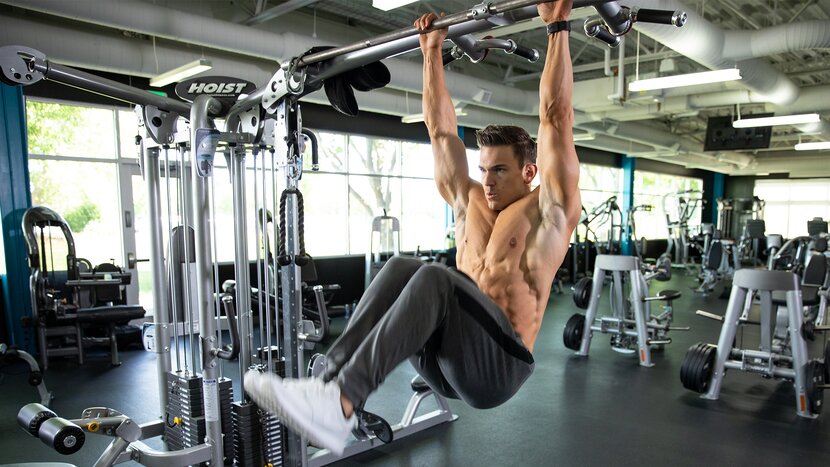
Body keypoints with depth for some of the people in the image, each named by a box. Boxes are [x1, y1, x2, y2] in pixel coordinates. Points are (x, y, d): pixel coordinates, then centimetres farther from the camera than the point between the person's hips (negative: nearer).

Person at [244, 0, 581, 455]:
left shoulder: (547, 211, 3)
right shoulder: (469, 204, 18)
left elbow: (555, 117, -7)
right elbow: (441, 131, 18)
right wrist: (432, 52, 21)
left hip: (496, 365, -5)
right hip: (446, 359, 6)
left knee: (435, 278, -33)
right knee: (401, 267, -21)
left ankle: (339, 403, -43)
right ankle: (329, 382, -30)